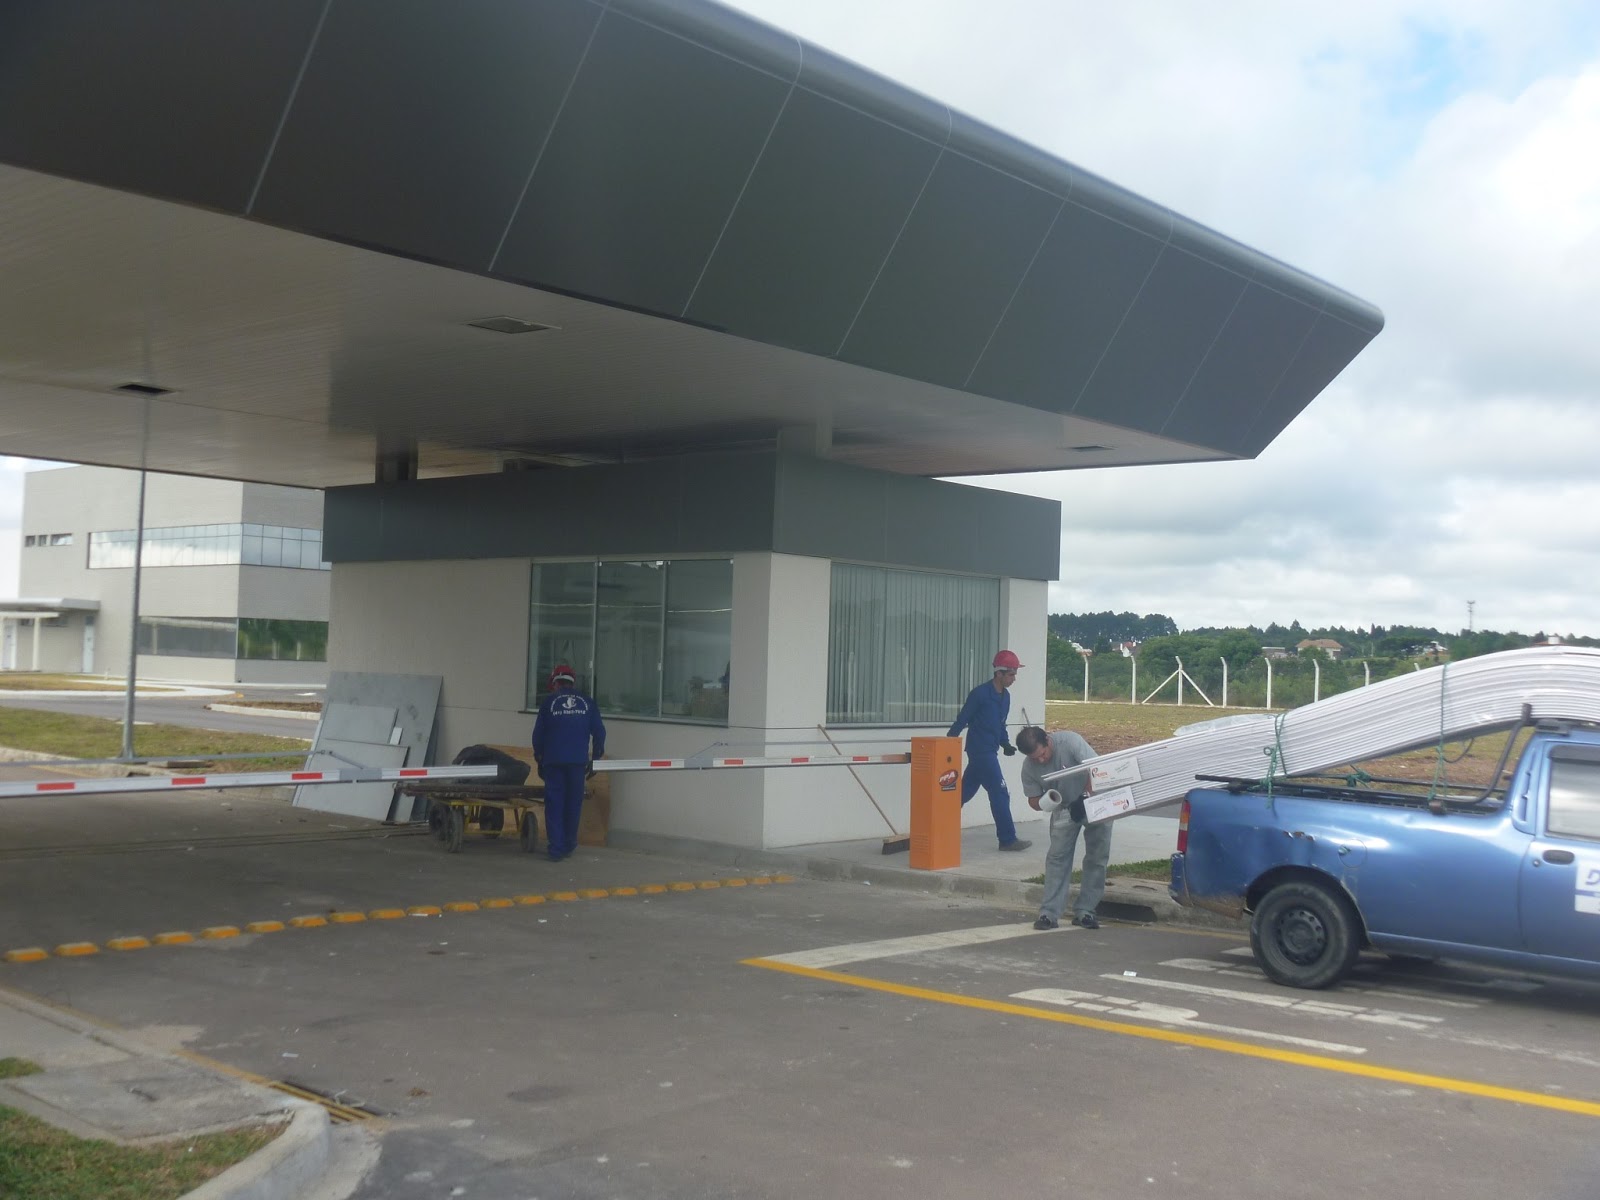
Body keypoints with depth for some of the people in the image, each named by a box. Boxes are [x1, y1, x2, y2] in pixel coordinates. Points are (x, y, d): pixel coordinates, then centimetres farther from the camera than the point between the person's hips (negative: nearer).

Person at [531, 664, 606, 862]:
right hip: (578, 761, 1)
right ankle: (569, 844, 19)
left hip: (553, 761, -1)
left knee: (554, 803, 2)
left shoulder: (548, 702, 6)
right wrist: (596, 757, 18)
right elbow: (599, 732, 8)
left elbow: (538, 733, 7)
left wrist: (539, 758, 19)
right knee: (574, 803, 12)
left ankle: (556, 849, -3)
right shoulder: (587, 703, 10)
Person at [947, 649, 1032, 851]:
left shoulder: (1005, 697, 11)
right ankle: (1008, 839, -4)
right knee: (999, 793, -8)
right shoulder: (980, 694, -14)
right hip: (980, 750, -9)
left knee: (965, 792, 12)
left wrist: (1006, 744, 6)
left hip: (990, 752, 9)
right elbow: (962, 721, -13)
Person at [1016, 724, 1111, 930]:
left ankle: (1085, 911, 4)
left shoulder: (1069, 741, -30)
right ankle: (1049, 913, -7)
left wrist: (1084, 799, -36)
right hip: (1064, 808, 2)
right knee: (1057, 857, -8)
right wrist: (1043, 804, -31)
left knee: (1097, 856, -3)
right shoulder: (1029, 768, -17)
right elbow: (1033, 799, -8)